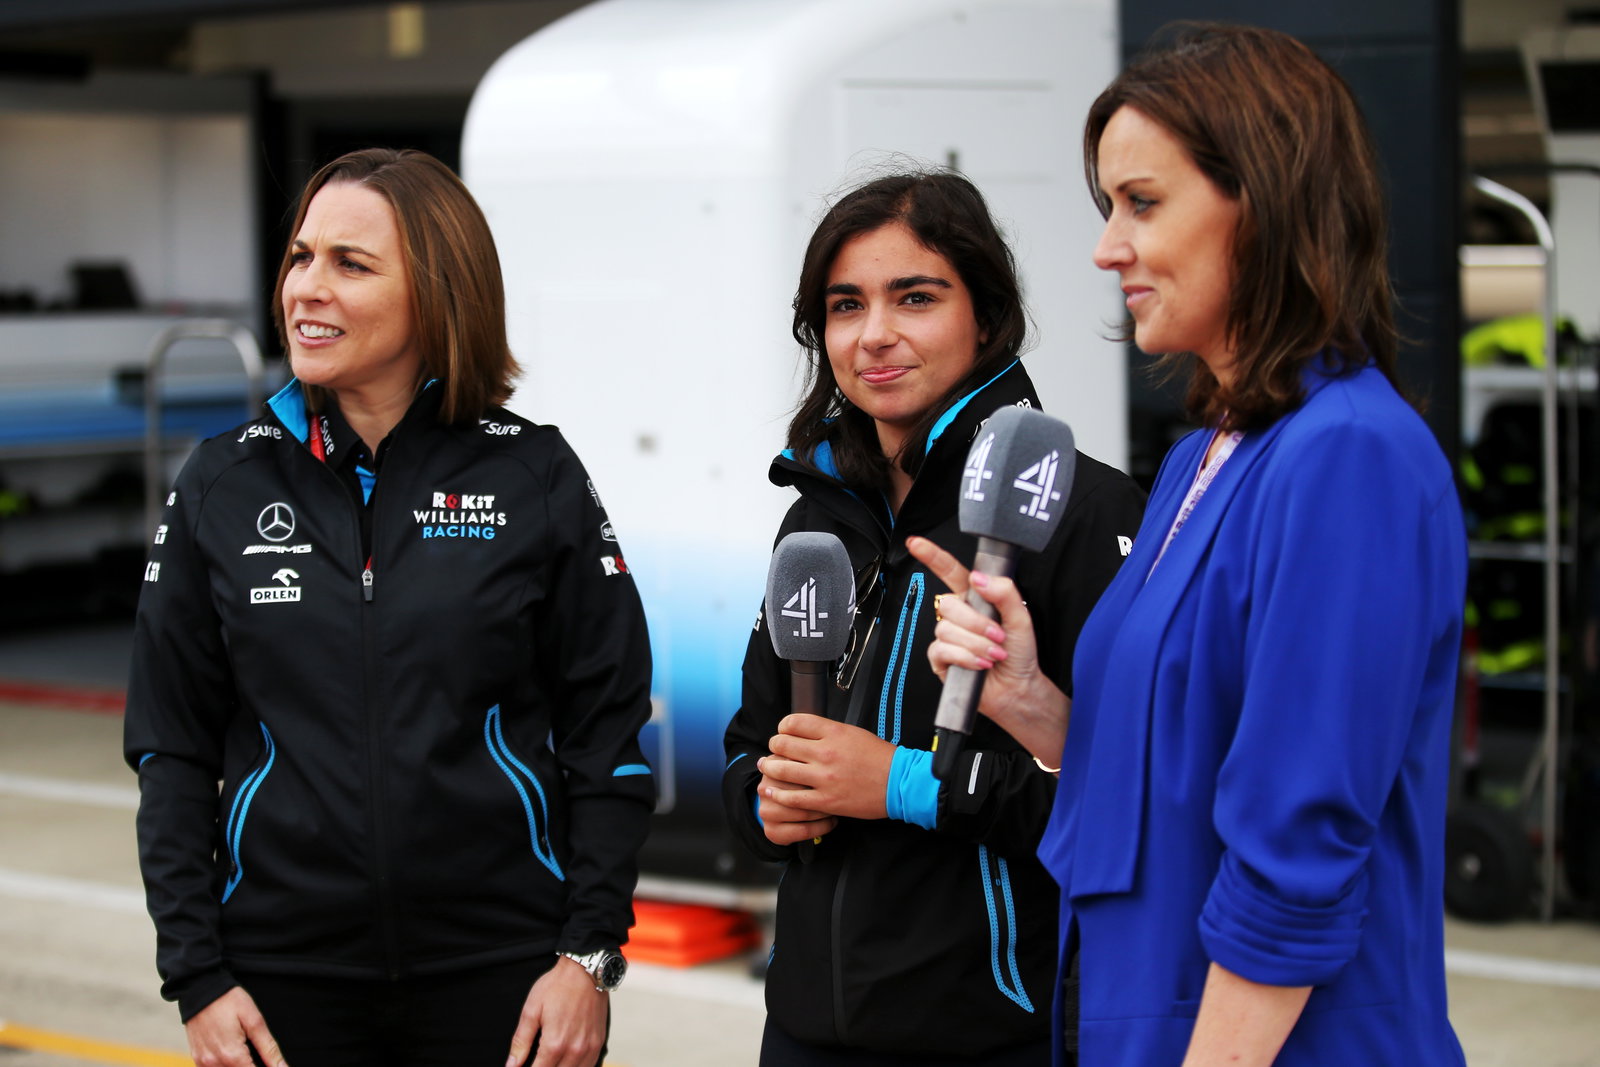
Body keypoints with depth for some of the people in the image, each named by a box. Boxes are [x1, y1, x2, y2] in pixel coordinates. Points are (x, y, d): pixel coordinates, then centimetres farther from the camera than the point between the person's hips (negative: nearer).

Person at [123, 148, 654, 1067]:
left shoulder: (536, 476, -1)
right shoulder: (223, 485, 4)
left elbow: (609, 730, 0)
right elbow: (174, 750, 6)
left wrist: (590, 954, -7)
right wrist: (196, 975, -1)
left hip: (502, 970, -1)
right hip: (287, 973, 2)